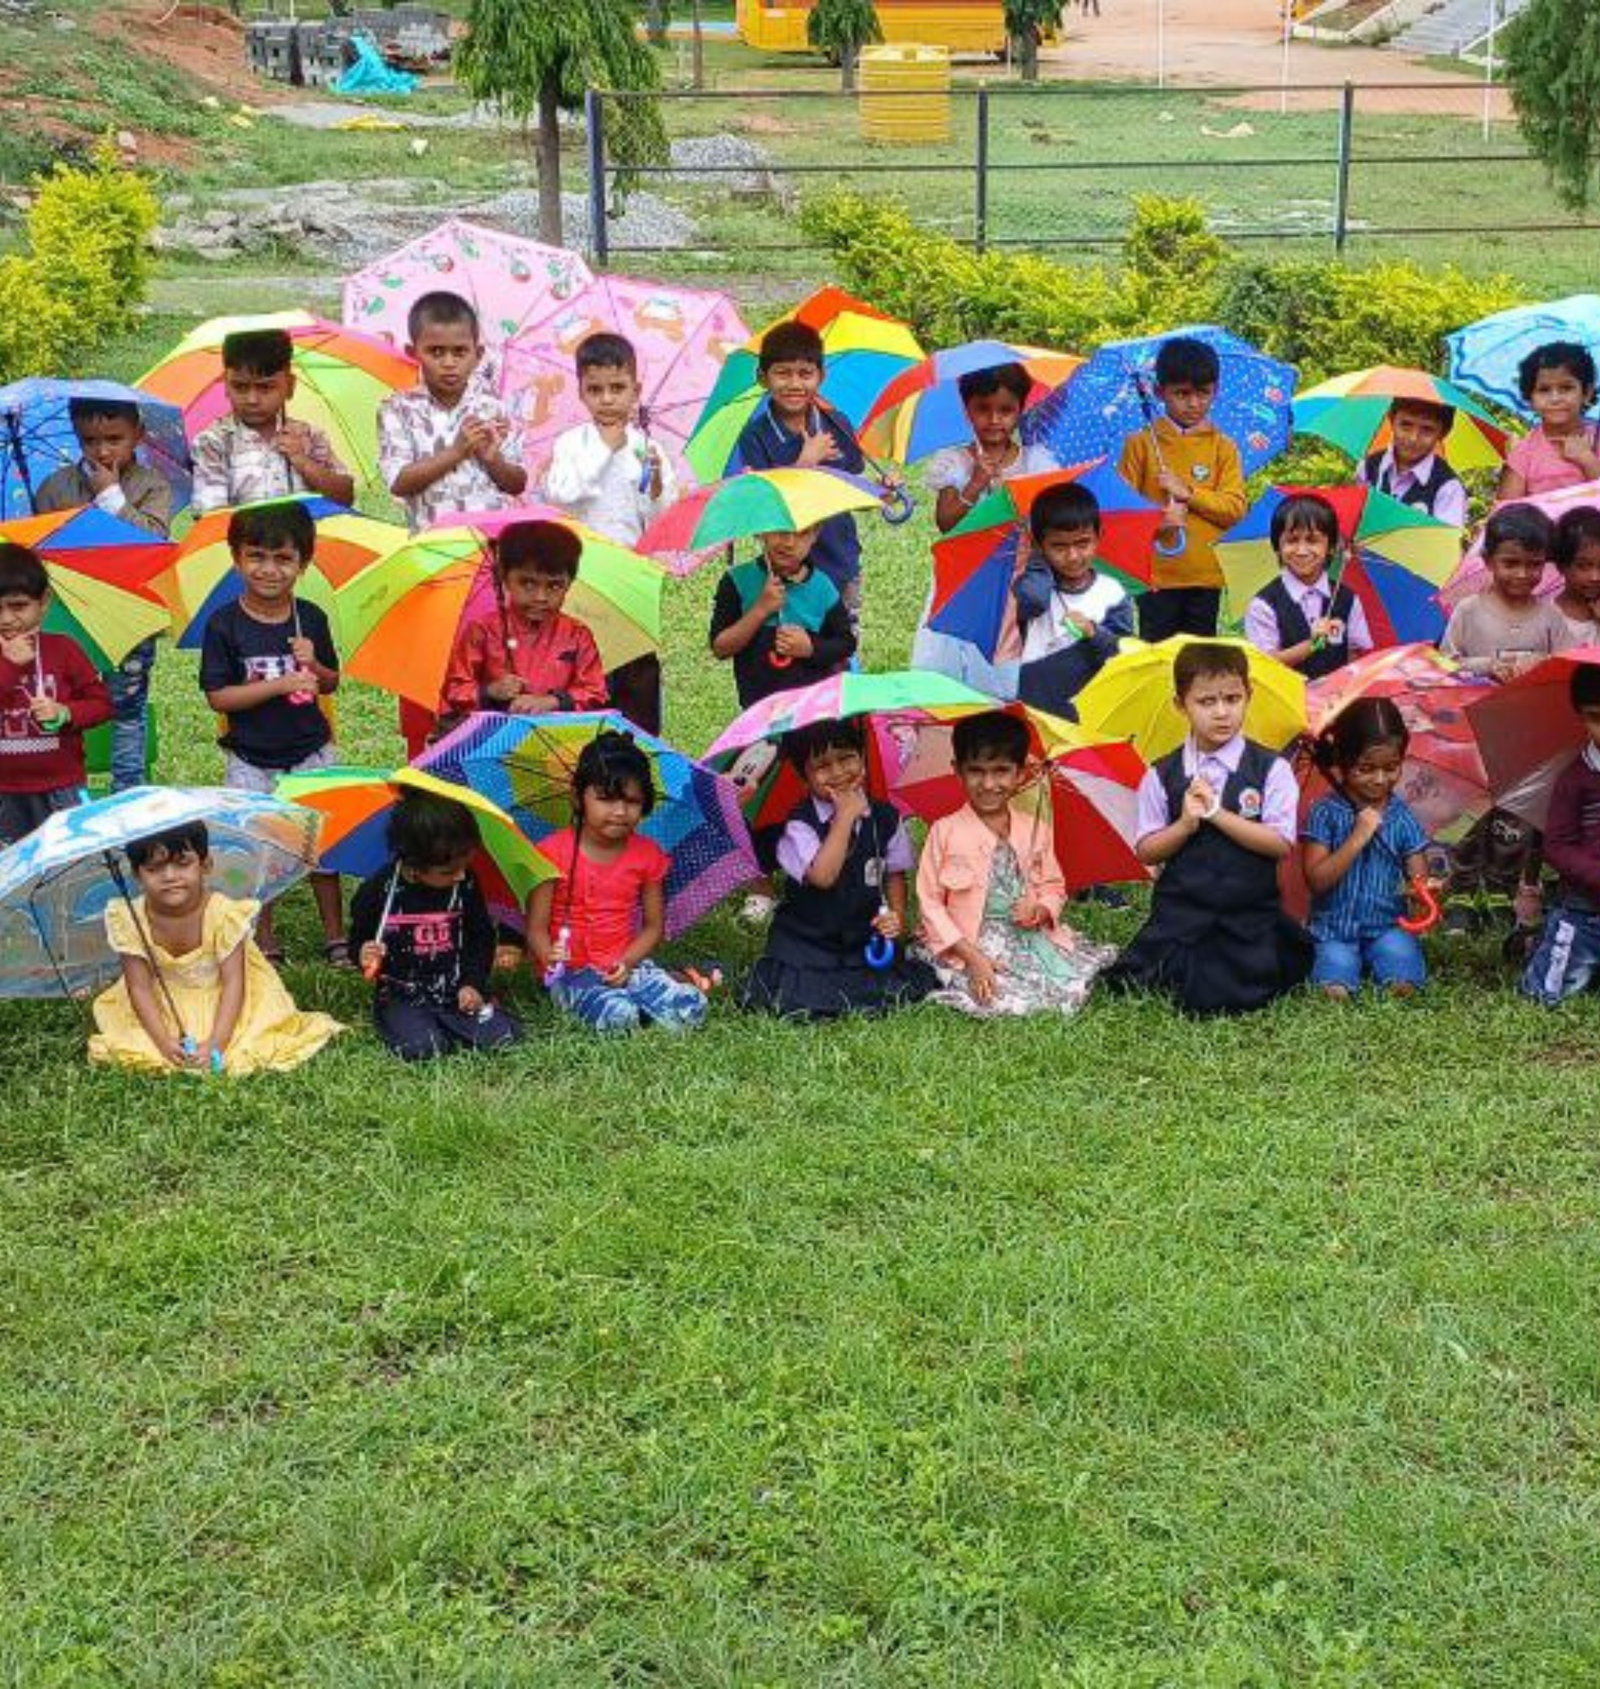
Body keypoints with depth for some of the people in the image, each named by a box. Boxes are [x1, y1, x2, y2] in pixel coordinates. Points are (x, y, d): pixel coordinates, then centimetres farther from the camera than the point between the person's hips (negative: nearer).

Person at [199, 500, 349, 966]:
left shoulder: (310, 618, -2)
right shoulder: (224, 624, -11)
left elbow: (331, 683, 7)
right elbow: (218, 696, -15)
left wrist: (313, 665, -16)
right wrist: (282, 684, -22)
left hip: (310, 752, 2)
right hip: (251, 761, -2)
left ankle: (335, 936, 20)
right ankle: (264, 943, 19)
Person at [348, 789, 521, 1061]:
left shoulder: (465, 884, -5)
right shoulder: (377, 893, -12)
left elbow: (481, 937, 9)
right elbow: (358, 940, 4)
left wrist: (473, 983, -2)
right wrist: (364, 956, -20)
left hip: (454, 993, 3)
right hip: (401, 996, -3)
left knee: (504, 1036, -16)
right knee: (422, 1048, -29)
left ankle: (443, 1025, 9)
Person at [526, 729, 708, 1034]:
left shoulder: (647, 854, 5)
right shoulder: (555, 853, -7)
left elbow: (653, 925, 9)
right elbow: (536, 930, -6)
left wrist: (626, 962, -10)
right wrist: (551, 957, -29)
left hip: (626, 966, 4)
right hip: (572, 972, -4)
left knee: (691, 1010, -19)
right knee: (618, 1018, -34)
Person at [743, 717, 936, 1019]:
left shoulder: (885, 818, 0)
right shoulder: (800, 825, -12)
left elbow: (895, 873, 13)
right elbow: (822, 876, -27)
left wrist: (896, 914, -4)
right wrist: (845, 816, -22)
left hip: (866, 940, 4)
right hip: (806, 946, -3)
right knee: (799, 1005, -20)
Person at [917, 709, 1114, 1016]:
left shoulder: (1036, 830, 8)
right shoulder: (945, 832, -3)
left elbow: (1054, 887, 16)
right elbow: (931, 902, -5)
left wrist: (1041, 910, -10)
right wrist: (972, 956, -15)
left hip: (1030, 940, 3)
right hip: (968, 945, -3)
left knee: (1071, 991, -18)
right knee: (999, 1001, -27)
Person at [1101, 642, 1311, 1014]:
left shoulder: (1271, 770, -2)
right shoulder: (1162, 776, 1)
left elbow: (1281, 844, -10)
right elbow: (1146, 851, 2)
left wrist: (1218, 814, -17)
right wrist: (1186, 823, -16)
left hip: (1250, 917, -1)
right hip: (1179, 914, 1)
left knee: (1221, 1001, -14)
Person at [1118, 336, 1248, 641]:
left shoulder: (1223, 448, 6)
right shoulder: (1141, 444, 2)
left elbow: (1235, 507, -2)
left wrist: (1188, 492, -11)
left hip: (1206, 574, 2)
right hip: (1155, 575, -1)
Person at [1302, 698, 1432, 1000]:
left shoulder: (1403, 817, 2)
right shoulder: (1325, 813, -5)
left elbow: (1418, 878, 0)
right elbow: (1317, 881, -13)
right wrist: (1358, 838, -21)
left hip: (1387, 926, 3)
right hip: (1335, 928, -2)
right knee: (1336, 987, -28)